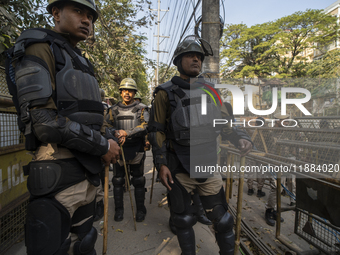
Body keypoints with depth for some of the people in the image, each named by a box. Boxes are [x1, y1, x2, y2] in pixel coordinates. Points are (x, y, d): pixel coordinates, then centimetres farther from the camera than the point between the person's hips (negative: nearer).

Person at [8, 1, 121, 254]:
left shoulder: (82, 64, 20)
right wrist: (102, 145, -13)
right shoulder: (39, 48, -5)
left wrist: (111, 140, 2)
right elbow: (42, 119, -19)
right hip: (59, 173, -8)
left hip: (89, 172, 8)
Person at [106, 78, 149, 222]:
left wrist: (127, 132, -26)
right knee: (118, 181, 9)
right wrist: (117, 134, -17)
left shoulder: (141, 109, -1)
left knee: (138, 181, 8)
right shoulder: (114, 110, 8)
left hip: (136, 150, -2)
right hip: (119, 149, 2)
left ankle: (140, 210, 23)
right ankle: (119, 210, 26)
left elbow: (145, 126, -15)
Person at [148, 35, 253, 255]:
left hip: (209, 165, 3)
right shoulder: (166, 93, -4)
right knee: (184, 220, 15)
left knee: (221, 218, 12)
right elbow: (157, 131, -4)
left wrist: (240, 138, -8)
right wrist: (161, 164, -9)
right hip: (179, 168, -2)